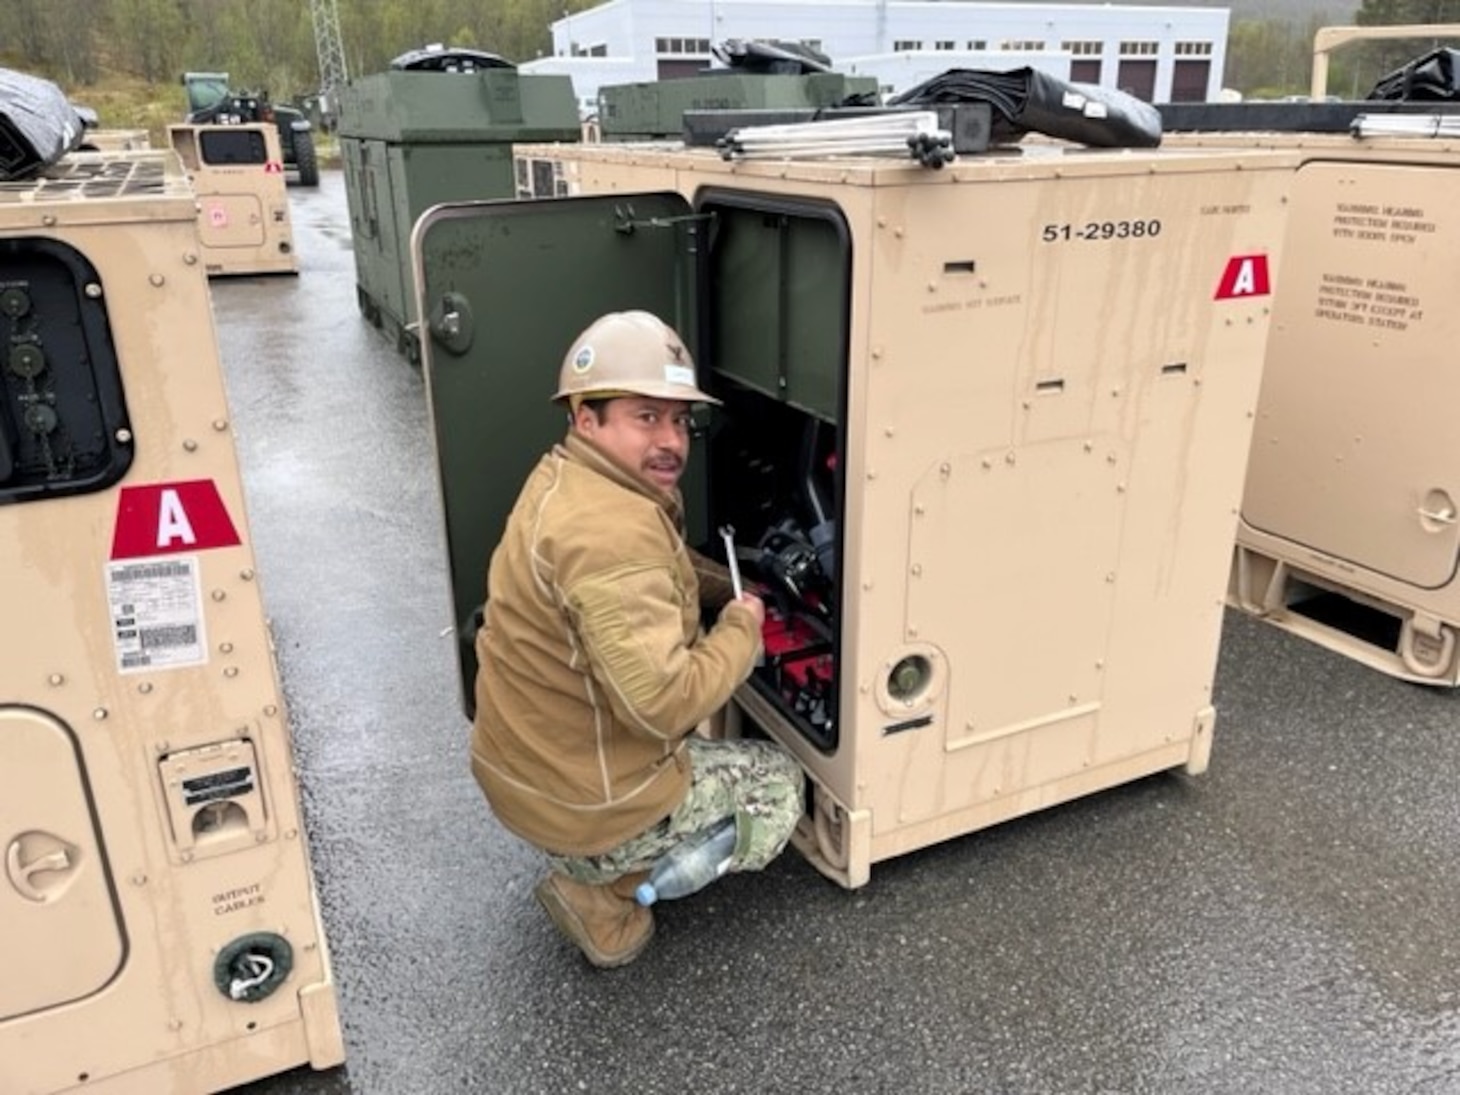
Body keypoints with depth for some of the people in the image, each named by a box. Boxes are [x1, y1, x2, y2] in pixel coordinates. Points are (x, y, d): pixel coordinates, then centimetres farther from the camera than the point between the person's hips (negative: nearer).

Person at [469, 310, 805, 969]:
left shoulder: (565, 477, 2)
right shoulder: (610, 534, -30)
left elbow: (661, 566, 20)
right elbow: (666, 704, -33)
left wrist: (729, 592, 4)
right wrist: (742, 630, -16)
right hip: (585, 803, -9)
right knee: (779, 783, 11)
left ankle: (598, 863, 19)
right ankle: (603, 892, 4)